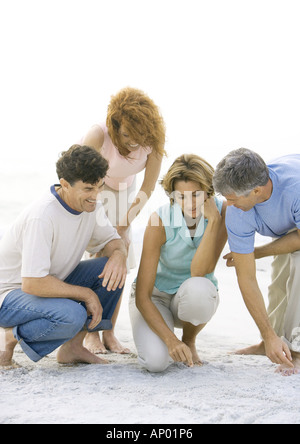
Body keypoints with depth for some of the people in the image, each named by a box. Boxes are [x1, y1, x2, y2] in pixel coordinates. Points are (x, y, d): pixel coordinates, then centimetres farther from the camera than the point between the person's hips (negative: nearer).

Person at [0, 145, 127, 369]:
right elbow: (33, 284, -34)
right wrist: (86, 294, -23)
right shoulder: (41, 217, -32)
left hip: (51, 283, 8)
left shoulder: (90, 206, -6)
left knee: (114, 270, -9)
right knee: (72, 315, -35)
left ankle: (73, 346, -1)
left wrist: (119, 255, -19)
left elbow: (112, 240, 7)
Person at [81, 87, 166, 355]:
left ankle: (109, 333, 4)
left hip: (125, 192, 3)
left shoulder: (155, 138, -24)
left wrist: (128, 217, -32)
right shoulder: (99, 135, -35)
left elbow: (148, 187, -17)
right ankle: (91, 334, -5)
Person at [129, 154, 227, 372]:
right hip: (155, 296, -2)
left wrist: (213, 219, -36)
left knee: (197, 288, -37)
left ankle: (190, 340, -4)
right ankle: (157, 337, 9)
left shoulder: (222, 212, -19)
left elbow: (199, 272, -31)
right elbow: (142, 296, -25)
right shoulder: (160, 221, -25)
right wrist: (170, 340, -37)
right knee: (156, 361, -30)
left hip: (196, 297, 2)